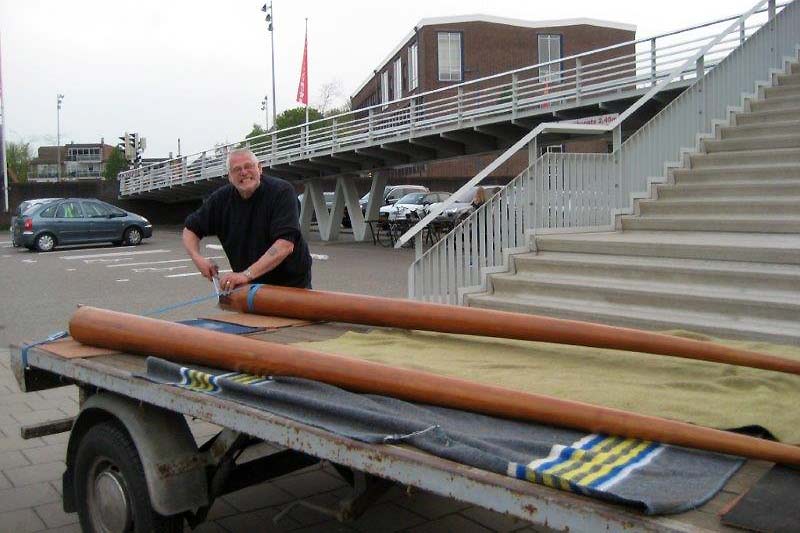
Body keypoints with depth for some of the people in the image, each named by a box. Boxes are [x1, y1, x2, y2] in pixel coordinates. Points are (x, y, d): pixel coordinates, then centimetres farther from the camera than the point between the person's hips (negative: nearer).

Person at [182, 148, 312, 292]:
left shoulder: (282, 192, -19)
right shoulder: (221, 198, -4)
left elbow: (285, 244, -30)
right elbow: (190, 229, 8)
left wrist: (247, 274, -37)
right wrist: (197, 257, -14)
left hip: (291, 281, -3)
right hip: (249, 285, 4)